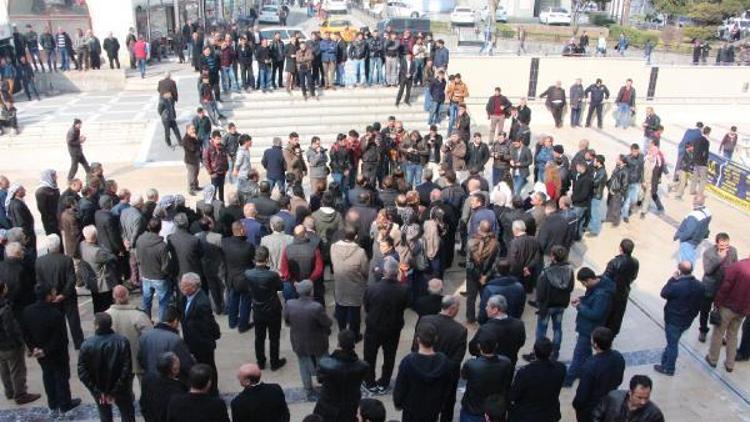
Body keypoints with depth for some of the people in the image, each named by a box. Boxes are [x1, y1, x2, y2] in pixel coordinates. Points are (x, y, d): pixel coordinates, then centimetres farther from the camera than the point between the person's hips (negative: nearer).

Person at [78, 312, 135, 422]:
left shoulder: (87, 345, -16)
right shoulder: (122, 342, -18)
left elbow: (82, 372, -17)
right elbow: (127, 369, -22)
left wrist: (96, 391, -12)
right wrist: (115, 391, -15)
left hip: (99, 388, 1)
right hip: (120, 388, -1)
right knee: (128, 413, 19)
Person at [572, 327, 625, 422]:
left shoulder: (590, 366, -37)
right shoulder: (618, 357, -17)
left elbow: (582, 392, -24)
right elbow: (619, 381, 2)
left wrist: (576, 404, -5)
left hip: (590, 409, -5)